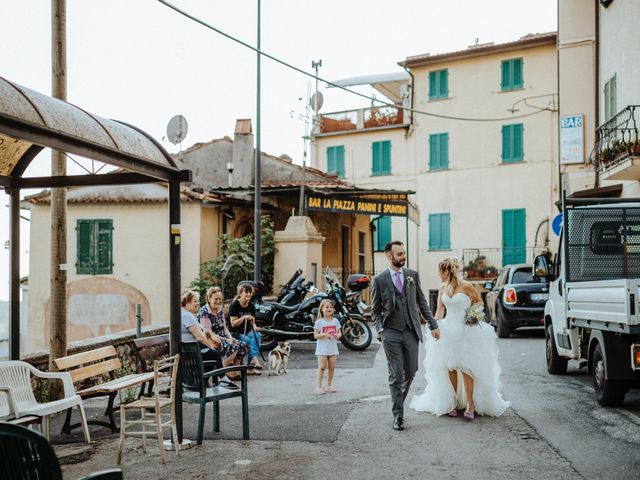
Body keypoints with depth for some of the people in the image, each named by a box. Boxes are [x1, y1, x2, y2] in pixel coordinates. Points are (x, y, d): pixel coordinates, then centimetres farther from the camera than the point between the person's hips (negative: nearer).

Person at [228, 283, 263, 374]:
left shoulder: (251, 306, 9)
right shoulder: (234, 305, -9)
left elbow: (252, 322, 9)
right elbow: (233, 324, -13)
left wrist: (255, 327, -15)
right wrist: (244, 317, -28)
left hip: (247, 332, 5)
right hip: (235, 333, -5)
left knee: (257, 335, -28)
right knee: (251, 341, -32)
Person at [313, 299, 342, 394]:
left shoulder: (335, 321, 6)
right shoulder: (319, 322, -6)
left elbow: (339, 332, 12)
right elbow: (315, 335, -7)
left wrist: (337, 335, -11)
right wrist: (325, 334, -22)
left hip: (333, 348, 4)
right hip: (322, 349, -4)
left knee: (332, 367, 7)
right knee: (322, 367, -7)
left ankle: (329, 385, 20)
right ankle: (318, 387, -4)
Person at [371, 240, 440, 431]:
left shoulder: (413, 275, 6)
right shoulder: (379, 279, -1)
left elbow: (422, 302, 12)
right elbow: (375, 310, 3)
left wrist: (433, 325, 7)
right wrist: (380, 330, -11)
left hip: (411, 331, 3)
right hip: (391, 333, -3)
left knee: (410, 372, 8)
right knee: (396, 375, -1)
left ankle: (398, 401, 33)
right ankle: (398, 415, 9)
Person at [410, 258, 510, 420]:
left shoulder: (466, 286, -7)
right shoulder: (442, 289, 9)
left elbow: (479, 301, 4)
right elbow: (439, 310, 10)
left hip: (466, 331, -5)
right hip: (448, 331, 5)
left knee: (465, 367, -8)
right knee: (450, 367, 4)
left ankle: (470, 404, 1)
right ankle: (453, 402, 15)